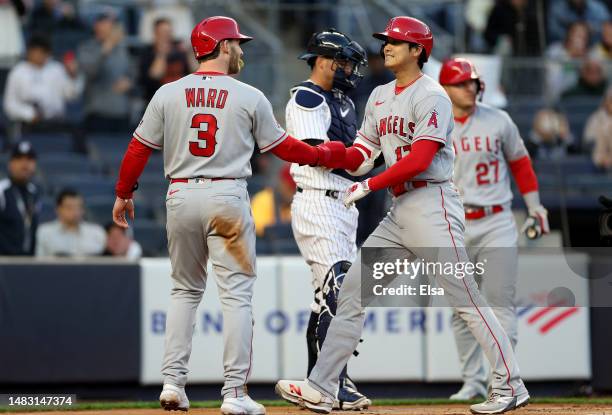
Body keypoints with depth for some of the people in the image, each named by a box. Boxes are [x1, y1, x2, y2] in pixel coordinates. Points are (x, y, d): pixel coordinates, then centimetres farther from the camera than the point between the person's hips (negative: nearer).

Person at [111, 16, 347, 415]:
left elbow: (140, 148, 5)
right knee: (237, 294, 0)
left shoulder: (168, 94, 2)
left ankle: (173, 382, 10)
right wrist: (325, 154, 22)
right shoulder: (250, 97, -3)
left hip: (180, 195, 3)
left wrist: (123, 194, 18)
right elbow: (282, 146, 6)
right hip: (227, 196, -3)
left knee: (185, 291, 17)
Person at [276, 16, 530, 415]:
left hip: (433, 205, -8)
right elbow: (361, 155, 15)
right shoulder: (380, 97, 16)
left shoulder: (431, 96, -10)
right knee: (352, 292, 3)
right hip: (398, 210, 9)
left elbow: (418, 160, -18)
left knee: (466, 300, -7)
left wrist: (368, 186, -17)